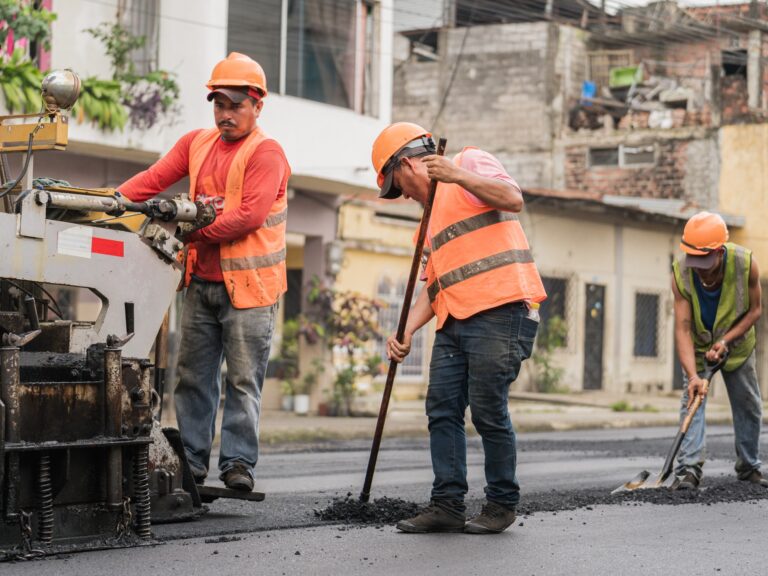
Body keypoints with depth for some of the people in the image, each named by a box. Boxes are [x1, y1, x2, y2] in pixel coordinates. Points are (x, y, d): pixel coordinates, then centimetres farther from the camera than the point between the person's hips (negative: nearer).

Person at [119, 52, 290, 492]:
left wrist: (192, 230, -19)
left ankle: (238, 463, 2)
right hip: (202, 282, 6)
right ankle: (191, 462, 15)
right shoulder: (197, 144, 13)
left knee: (243, 380, -2)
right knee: (194, 375, 9)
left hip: (248, 285, -6)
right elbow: (153, 179, 3)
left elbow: (249, 216, -18)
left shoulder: (265, 153, -7)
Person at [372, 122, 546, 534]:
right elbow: (435, 284, 23)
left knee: (488, 411, -7)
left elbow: (512, 199, -14)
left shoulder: (470, 162, 5)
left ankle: (502, 505, 5)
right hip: (454, 322, 9)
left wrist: (458, 175, -20)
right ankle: (448, 505, 5)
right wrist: (407, 331, 10)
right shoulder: (433, 212, 28)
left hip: (499, 311, -9)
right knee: (442, 410, 2)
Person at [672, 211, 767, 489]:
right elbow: (683, 329, -32)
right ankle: (689, 468, -22)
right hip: (698, 346, -1)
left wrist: (726, 340, -29)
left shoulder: (746, 263, -30)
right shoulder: (681, 273, -31)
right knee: (693, 399, -18)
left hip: (736, 344, 2)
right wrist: (692, 375, -43)